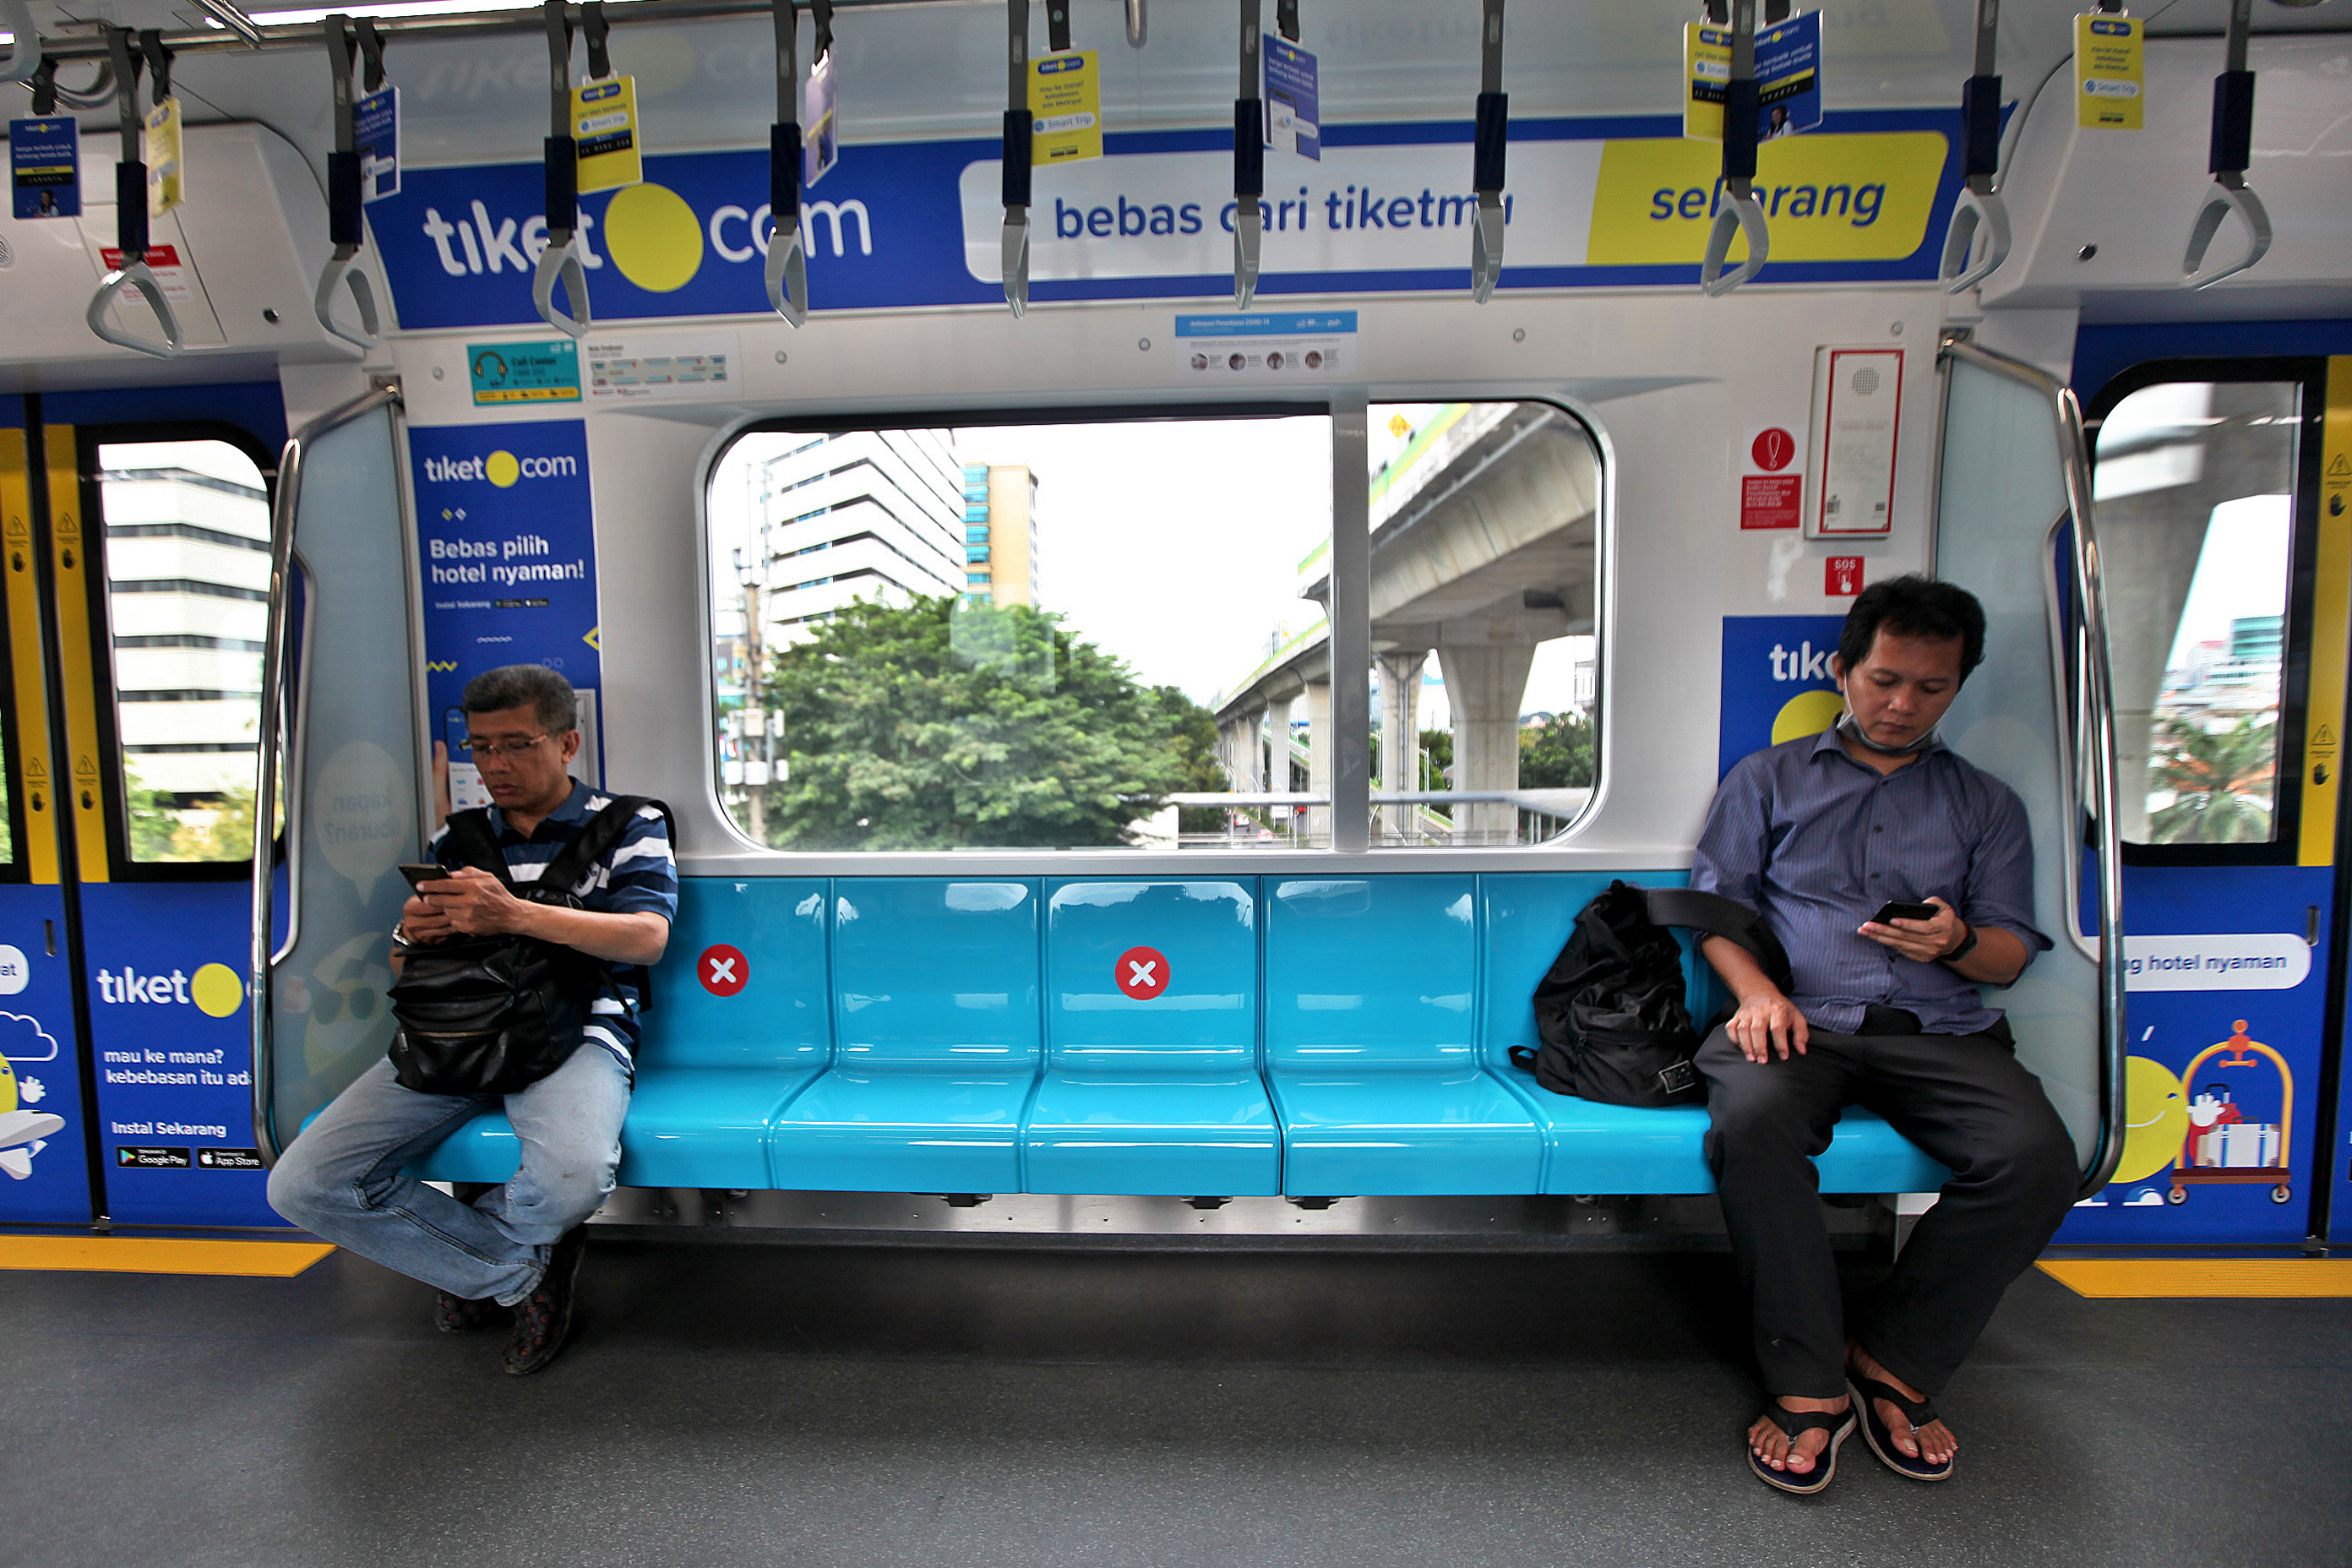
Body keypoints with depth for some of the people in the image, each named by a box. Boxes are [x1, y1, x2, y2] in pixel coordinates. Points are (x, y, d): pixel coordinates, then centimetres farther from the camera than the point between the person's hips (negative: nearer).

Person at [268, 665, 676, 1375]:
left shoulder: (627, 825, 6)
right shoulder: (455, 842, 22)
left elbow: (647, 938, -9)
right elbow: (404, 966, 24)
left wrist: (514, 915, -21)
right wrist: (413, 935, -3)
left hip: (572, 1029, -5)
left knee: (572, 1175, -33)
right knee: (302, 1184, -13)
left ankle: (469, 1241, 7)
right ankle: (520, 1270, 4)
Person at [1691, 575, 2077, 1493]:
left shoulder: (1987, 805, 23)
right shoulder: (1766, 779, 17)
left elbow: (2012, 954, 16)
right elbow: (1716, 906, 10)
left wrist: (1958, 943, -9)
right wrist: (1757, 990, -9)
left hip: (1941, 1030, 3)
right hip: (1801, 1020, -2)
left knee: (2036, 1157, -29)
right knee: (1751, 1121, -35)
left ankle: (1894, 1364, -8)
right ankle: (1809, 1386, -17)